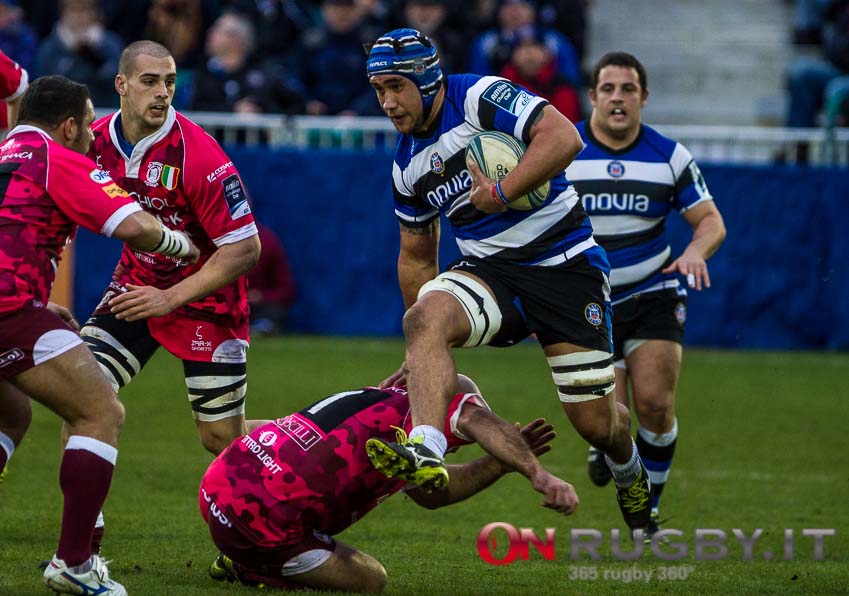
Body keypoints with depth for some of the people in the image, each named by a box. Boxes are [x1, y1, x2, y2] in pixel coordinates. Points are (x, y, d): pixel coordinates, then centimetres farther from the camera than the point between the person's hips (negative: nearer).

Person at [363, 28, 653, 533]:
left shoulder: (480, 97, -12)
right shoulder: (408, 166, 9)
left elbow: (563, 138, -25)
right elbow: (417, 257, 20)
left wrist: (500, 193, -24)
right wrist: (425, 356, 21)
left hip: (565, 266, -5)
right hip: (488, 271, 5)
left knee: (596, 422, -3)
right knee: (424, 317, -30)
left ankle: (629, 472, 35)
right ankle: (426, 455, -49)